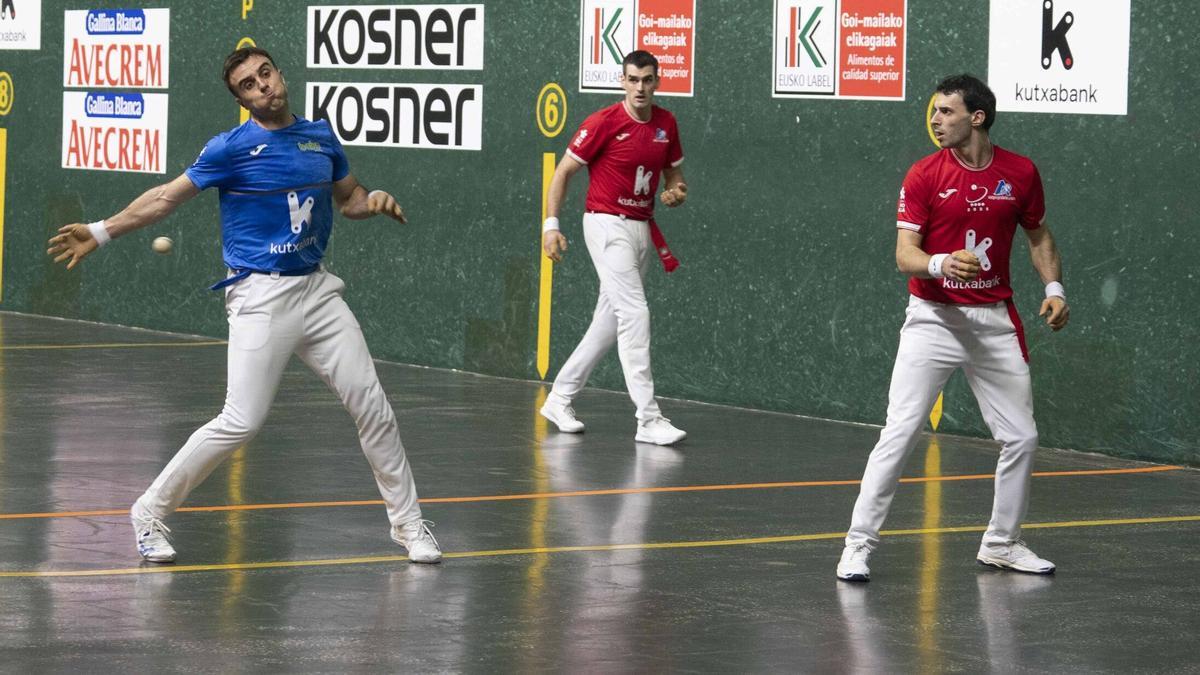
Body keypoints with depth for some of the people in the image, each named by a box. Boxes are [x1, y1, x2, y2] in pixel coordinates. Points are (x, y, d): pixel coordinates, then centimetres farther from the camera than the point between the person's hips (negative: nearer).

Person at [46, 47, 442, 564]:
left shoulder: (320, 136, 9)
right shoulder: (233, 147, -5)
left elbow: (349, 199, 22)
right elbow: (168, 197, 0)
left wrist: (374, 201, -1)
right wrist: (101, 232, -4)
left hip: (316, 290, 5)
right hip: (261, 295, -5)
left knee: (372, 407, 4)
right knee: (241, 423, -13)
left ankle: (407, 522, 18)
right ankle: (150, 512, 3)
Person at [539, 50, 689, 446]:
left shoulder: (666, 124, 5)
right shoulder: (603, 123, -12)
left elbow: (673, 173, 20)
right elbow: (563, 172, -5)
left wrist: (676, 193, -4)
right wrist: (551, 224, -12)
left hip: (642, 229, 7)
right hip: (607, 225, -7)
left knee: (610, 322, 12)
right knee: (635, 314, -17)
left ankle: (560, 398, 26)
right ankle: (648, 419, -18)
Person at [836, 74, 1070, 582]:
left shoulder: (1021, 173, 1)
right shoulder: (924, 175, -7)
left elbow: (1039, 236, 15)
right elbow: (905, 254, -11)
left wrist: (1053, 286, -1)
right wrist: (941, 264, -31)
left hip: (995, 321, 3)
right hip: (933, 317, -3)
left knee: (1021, 437, 8)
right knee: (899, 435, -10)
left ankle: (1001, 544, 26)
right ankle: (858, 545, -5)